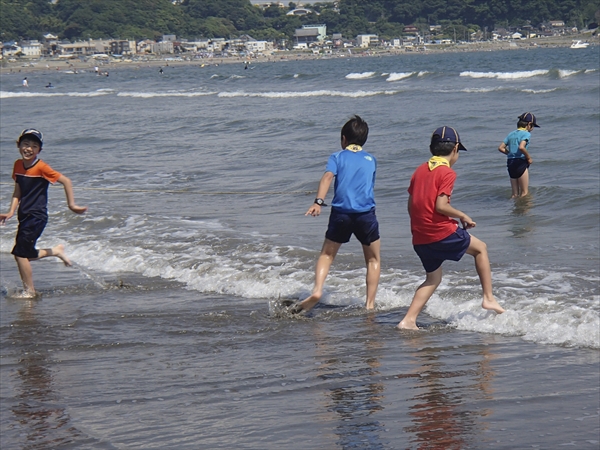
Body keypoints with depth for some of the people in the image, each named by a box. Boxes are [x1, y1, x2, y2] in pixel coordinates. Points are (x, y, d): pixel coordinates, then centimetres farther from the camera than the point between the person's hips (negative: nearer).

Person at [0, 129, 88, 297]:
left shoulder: (41, 167, -14)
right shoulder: (18, 165, 5)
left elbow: (66, 181, -12)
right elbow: (18, 192, 11)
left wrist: (72, 205, -11)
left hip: (37, 216, -7)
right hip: (25, 216, 7)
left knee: (20, 253, -9)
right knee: (25, 254, 11)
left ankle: (29, 291, 3)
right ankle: (56, 251, 32)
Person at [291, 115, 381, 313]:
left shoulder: (337, 157, 9)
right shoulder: (371, 160, 17)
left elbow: (328, 177, -10)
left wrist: (318, 201, -22)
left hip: (341, 213, -1)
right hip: (366, 213, 1)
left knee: (327, 255, 13)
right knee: (373, 260, 16)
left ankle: (317, 291, -11)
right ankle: (370, 304, 10)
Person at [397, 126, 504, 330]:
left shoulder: (419, 171, 12)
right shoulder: (447, 173, -10)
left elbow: (411, 205, 12)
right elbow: (440, 206, -19)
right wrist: (463, 216, -5)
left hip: (419, 238, 7)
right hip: (442, 233, -7)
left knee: (433, 278, 19)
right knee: (480, 248, 16)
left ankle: (408, 320, 6)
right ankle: (488, 298, 15)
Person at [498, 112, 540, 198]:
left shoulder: (511, 134, 14)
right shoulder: (526, 134, -7)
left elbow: (501, 148, 8)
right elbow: (521, 147, -25)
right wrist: (529, 157, -12)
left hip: (510, 162, 7)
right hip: (521, 162, -7)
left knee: (515, 194, 12)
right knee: (524, 193, 0)